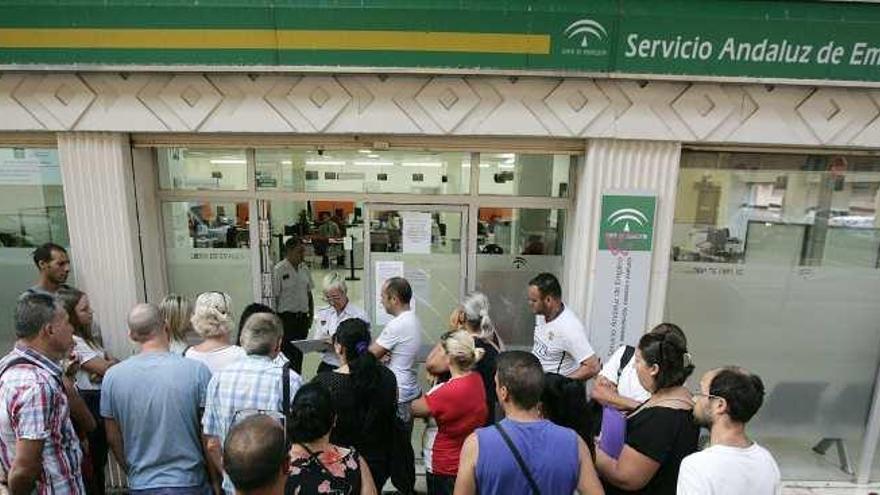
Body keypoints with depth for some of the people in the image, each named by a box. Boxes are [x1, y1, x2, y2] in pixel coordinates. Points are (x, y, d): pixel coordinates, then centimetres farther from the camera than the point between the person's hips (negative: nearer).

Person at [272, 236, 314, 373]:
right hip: (287, 317, -6)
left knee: (300, 351, 13)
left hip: (302, 316, 6)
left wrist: (311, 315, 12)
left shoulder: (304, 269, 7)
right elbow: (275, 296, -11)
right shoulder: (279, 270, -11)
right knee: (287, 352, -2)